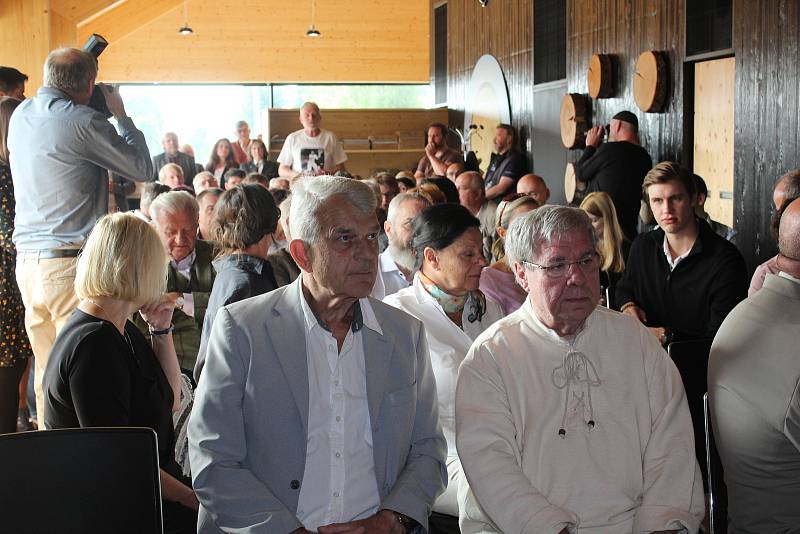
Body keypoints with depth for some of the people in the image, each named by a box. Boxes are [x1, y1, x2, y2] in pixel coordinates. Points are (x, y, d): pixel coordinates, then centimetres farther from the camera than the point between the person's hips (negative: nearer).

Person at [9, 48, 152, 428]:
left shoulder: (21, 115, 10)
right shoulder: (82, 122, -12)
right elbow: (143, 169, -2)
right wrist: (121, 115, 9)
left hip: (28, 259, 8)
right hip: (72, 262, -8)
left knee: (46, 374, 13)